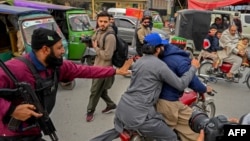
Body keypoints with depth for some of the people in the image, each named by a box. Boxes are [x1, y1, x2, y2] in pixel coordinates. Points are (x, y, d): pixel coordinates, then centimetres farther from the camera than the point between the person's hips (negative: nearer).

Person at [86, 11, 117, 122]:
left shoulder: (110, 37, -25)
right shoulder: (98, 31, 3)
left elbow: (107, 55, -26)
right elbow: (93, 40, 23)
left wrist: (96, 48, -16)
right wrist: (96, 46, 4)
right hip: (97, 65, 9)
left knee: (95, 91, 4)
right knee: (100, 89, 21)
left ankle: (90, 111, 23)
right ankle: (111, 105, 38)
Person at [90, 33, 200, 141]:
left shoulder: (139, 61, 13)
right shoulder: (160, 65, -11)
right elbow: (181, 85, -7)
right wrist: (193, 67, 6)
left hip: (122, 107, 9)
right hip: (138, 113, -8)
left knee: (118, 130, 37)